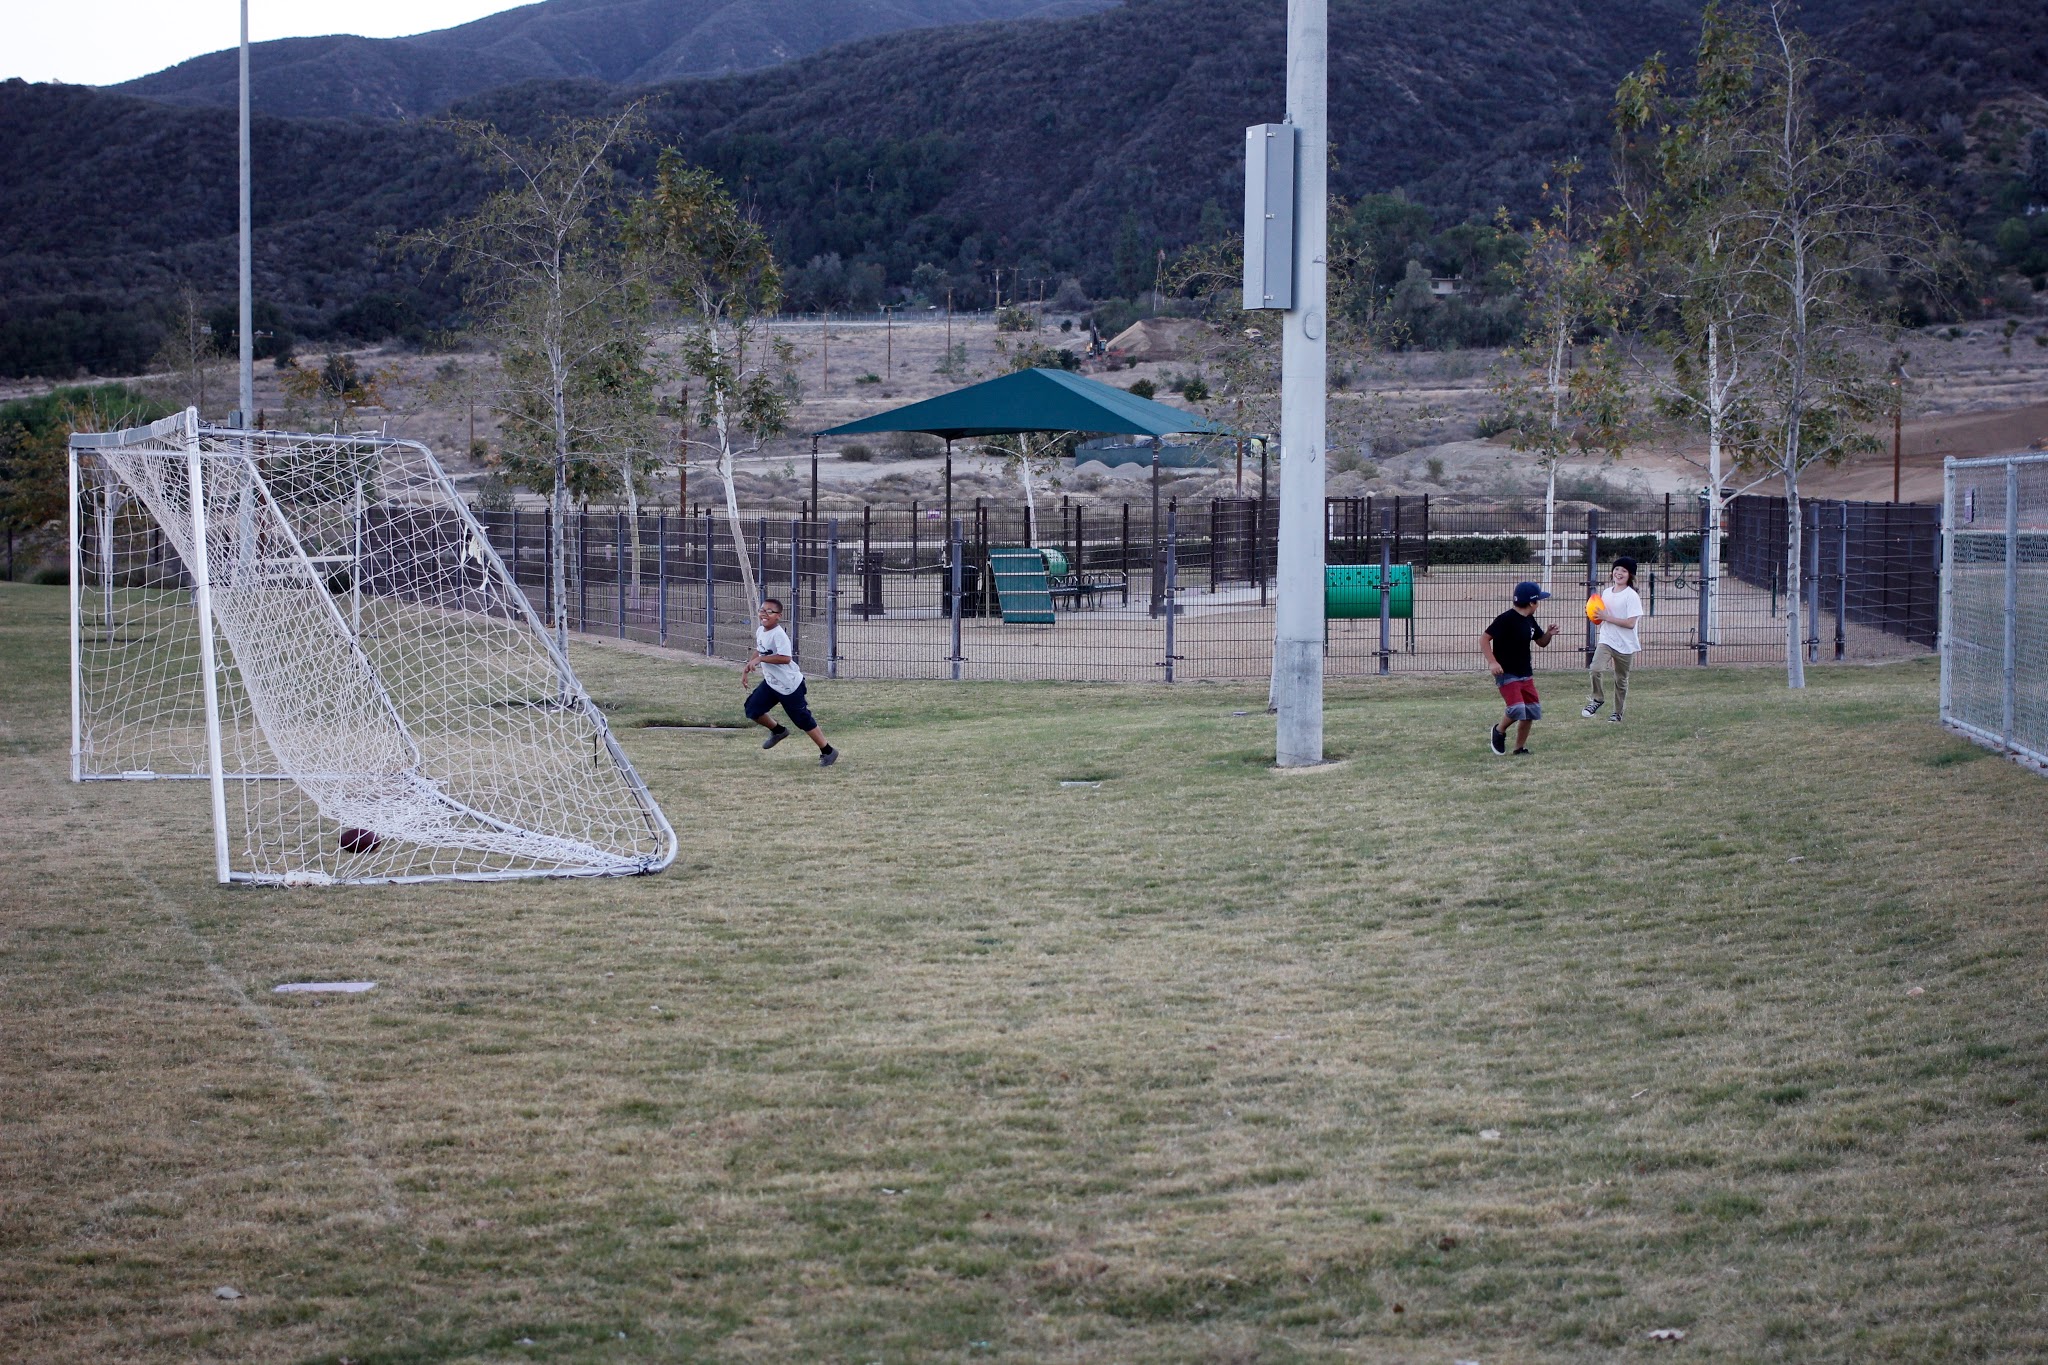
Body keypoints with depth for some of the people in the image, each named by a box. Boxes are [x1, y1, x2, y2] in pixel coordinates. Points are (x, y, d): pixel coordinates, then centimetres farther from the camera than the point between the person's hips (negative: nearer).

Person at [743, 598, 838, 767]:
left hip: (789, 685, -8)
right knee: (752, 710, 3)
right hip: (771, 683, 8)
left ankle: (828, 752, 11)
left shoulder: (778, 634, -24)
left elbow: (785, 658, -34)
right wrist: (747, 669, 12)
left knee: (804, 720, -2)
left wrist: (760, 659, -31)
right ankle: (778, 730, 28)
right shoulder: (760, 631, 3)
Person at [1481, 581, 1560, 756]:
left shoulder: (1529, 620, 8)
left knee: (1532, 710, 7)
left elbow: (1541, 642, 20)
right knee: (1517, 709, -20)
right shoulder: (1506, 619, -17)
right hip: (1506, 674, -8)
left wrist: (1549, 634, -3)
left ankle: (1520, 747, 21)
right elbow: (1484, 639, -17)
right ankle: (1499, 731, 10)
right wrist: (1492, 662, -27)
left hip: (1526, 674, 8)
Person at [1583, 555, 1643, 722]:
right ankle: (1598, 700, 0)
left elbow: (1630, 623, -20)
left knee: (1621, 680, 10)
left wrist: (1606, 617, -20)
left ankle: (1618, 713, 25)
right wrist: (1597, 617, -2)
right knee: (1595, 669, -21)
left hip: (1625, 645, -4)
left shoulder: (1631, 596, -12)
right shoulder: (1606, 593, 7)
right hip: (1606, 640, 4)